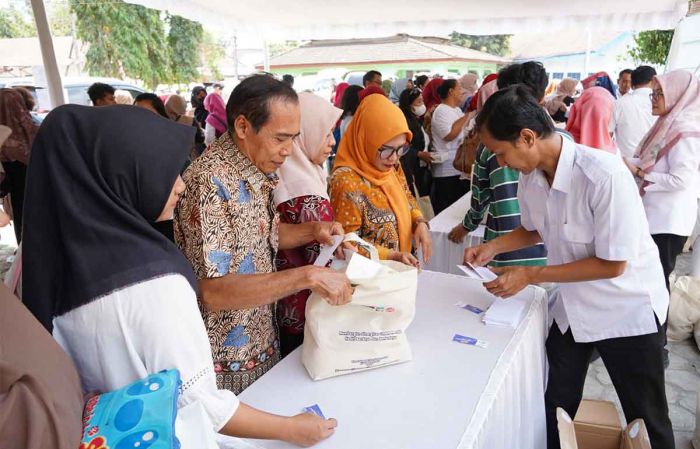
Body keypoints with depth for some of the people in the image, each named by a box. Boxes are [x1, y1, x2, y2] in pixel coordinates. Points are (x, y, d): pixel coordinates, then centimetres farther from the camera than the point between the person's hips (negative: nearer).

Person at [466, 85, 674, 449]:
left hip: (626, 311, -5)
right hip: (572, 308, 6)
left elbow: (613, 264, -25)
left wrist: (531, 276, -23)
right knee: (556, 407, 17)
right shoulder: (530, 177, -9)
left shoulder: (604, 174, -30)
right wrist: (492, 247, -6)